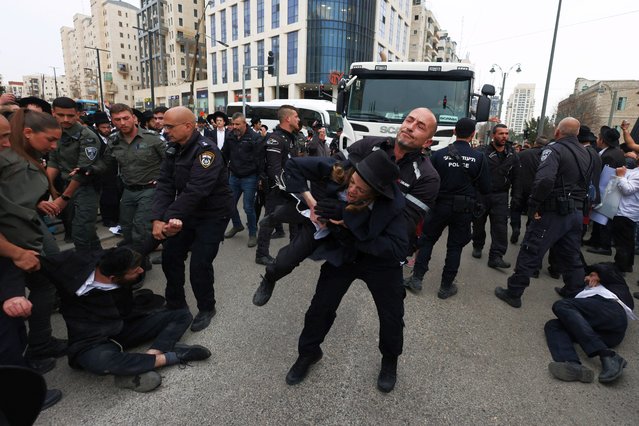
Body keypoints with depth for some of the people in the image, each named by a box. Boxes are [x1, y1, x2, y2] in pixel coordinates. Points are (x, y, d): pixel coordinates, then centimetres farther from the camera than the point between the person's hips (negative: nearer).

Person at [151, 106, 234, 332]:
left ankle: (206, 309, 19)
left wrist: (167, 219, -27)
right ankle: (175, 304, 32)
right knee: (170, 256, 11)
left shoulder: (206, 151, -23)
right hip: (187, 212, 8)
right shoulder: (174, 149, 2)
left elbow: (195, 191, -31)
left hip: (213, 214, -8)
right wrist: (158, 218, -17)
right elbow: (165, 184, -5)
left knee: (199, 264, -7)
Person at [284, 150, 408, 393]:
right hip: (341, 254, 2)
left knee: (392, 316, 3)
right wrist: (309, 200, -32)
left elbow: (398, 249, -32)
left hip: (380, 260, -1)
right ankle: (308, 353, 35)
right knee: (320, 307, 5)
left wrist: (353, 234, -36)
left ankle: (390, 361, 36)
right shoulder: (339, 170, -28)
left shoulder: (393, 205, -32)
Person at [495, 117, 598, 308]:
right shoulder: (587, 154, 14)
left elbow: (545, 179, -28)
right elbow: (589, 184, 19)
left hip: (554, 212, -8)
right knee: (572, 256, 20)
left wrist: (534, 206, -20)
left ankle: (513, 293, 6)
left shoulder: (555, 149, -13)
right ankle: (574, 293, 33)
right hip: (577, 212, 8)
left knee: (529, 253, 0)